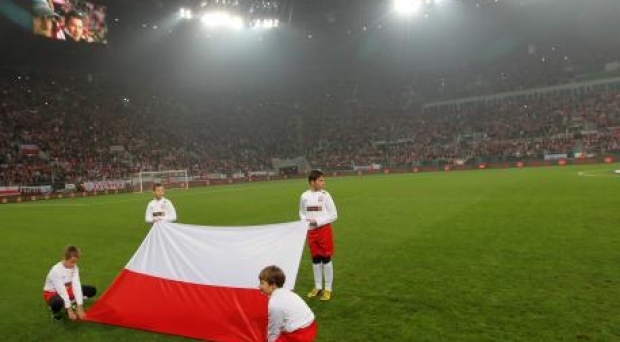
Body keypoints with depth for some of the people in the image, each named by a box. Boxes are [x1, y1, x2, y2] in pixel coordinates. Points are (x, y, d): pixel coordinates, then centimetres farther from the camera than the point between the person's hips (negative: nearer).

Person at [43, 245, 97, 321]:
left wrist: (79, 307, -27)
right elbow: (62, 291, -31)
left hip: (67, 290, 6)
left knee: (92, 290, -8)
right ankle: (55, 310, -5)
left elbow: (76, 286, -21)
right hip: (52, 293, -6)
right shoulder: (56, 270, -30)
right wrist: (70, 311, -31)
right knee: (58, 302, -42)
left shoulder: (74, 268, -13)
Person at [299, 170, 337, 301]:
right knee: (315, 259, 14)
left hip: (324, 230, -3)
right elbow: (302, 212, 13)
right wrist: (305, 221, -7)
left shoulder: (325, 195, -9)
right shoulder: (304, 196, 0)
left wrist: (318, 221, -15)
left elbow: (334, 215, -8)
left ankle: (328, 288, 14)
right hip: (311, 231, 3)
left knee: (326, 259, 2)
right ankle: (318, 287, 28)